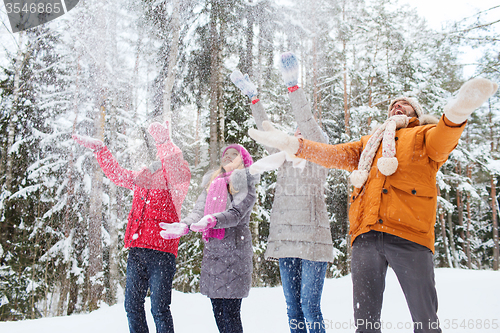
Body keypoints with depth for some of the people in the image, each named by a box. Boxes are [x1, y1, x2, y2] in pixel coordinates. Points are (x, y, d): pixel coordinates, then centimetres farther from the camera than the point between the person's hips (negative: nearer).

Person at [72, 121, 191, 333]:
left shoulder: (176, 184, -3)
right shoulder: (143, 178, 18)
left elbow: (181, 173, -26)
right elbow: (117, 173, 29)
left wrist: (164, 142, -35)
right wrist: (99, 148, 31)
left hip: (161, 252, -7)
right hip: (136, 250, 7)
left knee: (159, 308, -7)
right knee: (132, 304, 13)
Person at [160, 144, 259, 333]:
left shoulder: (245, 185, 1)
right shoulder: (211, 184, 18)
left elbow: (236, 213, -14)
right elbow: (199, 210, 6)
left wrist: (212, 220, -32)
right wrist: (183, 226, -14)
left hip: (234, 252, -5)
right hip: (211, 252, 5)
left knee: (230, 314, -6)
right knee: (217, 312, 9)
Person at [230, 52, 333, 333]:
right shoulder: (285, 161, 17)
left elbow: (309, 122, -7)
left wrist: (293, 86, -15)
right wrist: (253, 98, 13)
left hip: (312, 239, -5)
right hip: (285, 240, 5)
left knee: (310, 305, -8)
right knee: (293, 307, 9)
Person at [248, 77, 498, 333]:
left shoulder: (425, 134, 17)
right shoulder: (369, 143, 32)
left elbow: (443, 140, -5)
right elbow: (335, 154, 22)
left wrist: (456, 112, -29)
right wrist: (291, 144, 9)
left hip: (409, 234, -3)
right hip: (366, 234, 4)